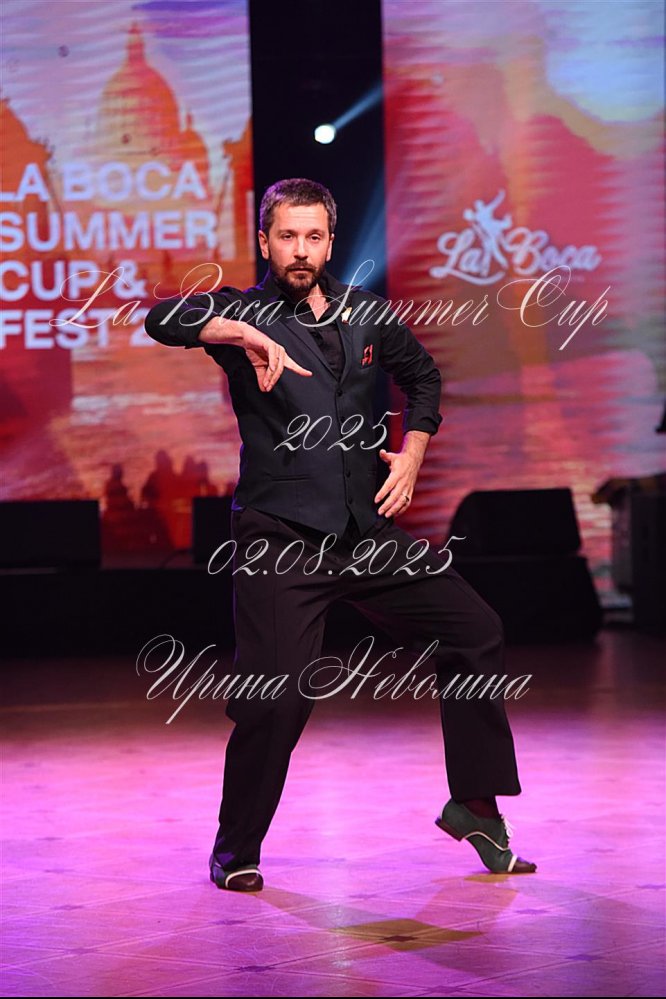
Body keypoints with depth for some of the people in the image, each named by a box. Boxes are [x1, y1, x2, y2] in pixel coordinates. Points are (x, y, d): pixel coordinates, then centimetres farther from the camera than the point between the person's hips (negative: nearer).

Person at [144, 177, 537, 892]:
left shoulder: (366, 314, 11)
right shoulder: (243, 312, -2)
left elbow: (423, 376, 28)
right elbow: (163, 319, -22)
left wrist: (411, 454, 13)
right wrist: (250, 337, -35)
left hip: (366, 530, 5)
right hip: (279, 539, -5)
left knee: (475, 631, 4)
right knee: (276, 696, -12)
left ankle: (474, 804, 17)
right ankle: (235, 851, 9)